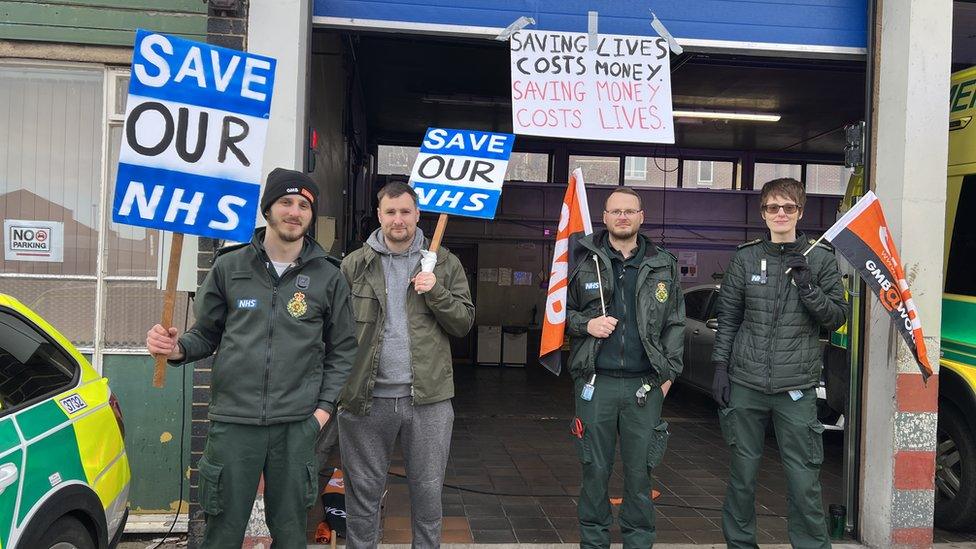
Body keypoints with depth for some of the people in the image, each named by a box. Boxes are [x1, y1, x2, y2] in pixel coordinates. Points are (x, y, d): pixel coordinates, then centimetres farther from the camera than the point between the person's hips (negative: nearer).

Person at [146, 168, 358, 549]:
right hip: (233, 422, 0)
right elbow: (206, 335, 10)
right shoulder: (229, 267, 4)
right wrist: (178, 349, -11)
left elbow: (342, 349, 9)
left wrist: (326, 405, 1)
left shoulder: (328, 277, 4)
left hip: (296, 425, 0)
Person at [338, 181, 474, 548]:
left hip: (428, 397, 0)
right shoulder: (354, 265, 4)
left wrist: (436, 293, -13)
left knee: (428, 491, 11)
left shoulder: (444, 263, 6)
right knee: (363, 492, 11)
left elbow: (464, 322, 4)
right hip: (367, 397, 0)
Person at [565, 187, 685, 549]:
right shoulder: (584, 260, 4)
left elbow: (675, 323, 10)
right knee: (595, 470, 8)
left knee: (640, 472, 8)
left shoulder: (664, 265, 7)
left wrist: (668, 373, 3)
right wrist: (585, 324, -9)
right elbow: (561, 311, 11)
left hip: (644, 386, 1)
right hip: (596, 383, 0)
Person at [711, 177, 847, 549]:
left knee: (804, 480, -3)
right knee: (743, 472, 10)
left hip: (796, 388, -1)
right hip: (745, 384, 1)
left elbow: (837, 317, 4)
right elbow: (728, 318, 8)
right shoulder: (746, 258, 7)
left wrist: (808, 288, -11)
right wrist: (720, 367, 2)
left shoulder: (820, 258, 5)